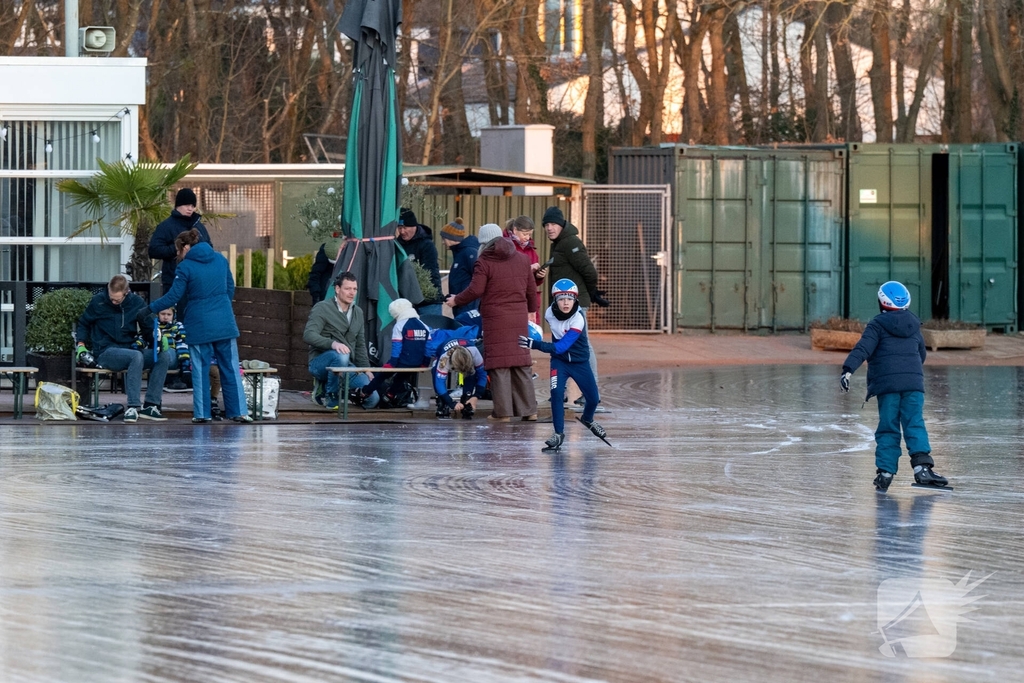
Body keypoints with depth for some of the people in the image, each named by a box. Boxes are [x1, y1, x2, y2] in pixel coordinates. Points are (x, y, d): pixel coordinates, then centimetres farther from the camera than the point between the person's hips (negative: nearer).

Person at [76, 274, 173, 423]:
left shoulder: (136, 302, 4)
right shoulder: (98, 302, -1)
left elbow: (149, 327, 13)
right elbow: (83, 324, 15)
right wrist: (81, 344, 2)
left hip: (130, 349, 4)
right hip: (106, 353, -4)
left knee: (165, 356, -22)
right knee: (136, 356, -37)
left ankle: (150, 406, -24)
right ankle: (133, 407, -41)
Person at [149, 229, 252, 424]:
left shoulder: (185, 267, -8)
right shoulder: (221, 260, 7)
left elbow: (173, 297, -7)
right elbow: (230, 288, 13)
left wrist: (150, 309, 4)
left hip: (199, 325, -4)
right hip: (225, 323, 4)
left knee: (200, 370, 6)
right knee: (230, 367, 6)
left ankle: (202, 413, 6)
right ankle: (239, 411, 4)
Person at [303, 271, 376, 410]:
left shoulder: (358, 313, 16)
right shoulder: (322, 308, -7)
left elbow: (360, 345, 23)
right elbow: (308, 335, -21)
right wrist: (332, 343, -38)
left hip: (347, 366, 7)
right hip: (320, 362, -7)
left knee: (372, 399, -14)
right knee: (341, 356, -42)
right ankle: (331, 398, -18)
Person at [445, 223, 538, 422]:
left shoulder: (484, 262, -6)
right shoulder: (522, 259, 11)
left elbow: (475, 290, -12)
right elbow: (531, 290, 16)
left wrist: (456, 300, 4)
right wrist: (531, 309, 32)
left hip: (495, 319, -5)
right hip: (519, 317, 5)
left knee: (499, 365, -1)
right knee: (521, 364, 11)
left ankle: (503, 411, -2)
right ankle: (529, 410, 11)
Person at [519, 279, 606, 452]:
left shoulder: (578, 320, -30)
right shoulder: (550, 313, -15)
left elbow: (561, 347, -37)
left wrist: (535, 344, -45)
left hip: (580, 362, -2)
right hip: (559, 361, 2)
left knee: (593, 398, 7)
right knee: (556, 393, -21)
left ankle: (587, 419, 42)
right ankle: (559, 433, -12)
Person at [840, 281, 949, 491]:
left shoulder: (878, 325, 2)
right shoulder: (913, 325, 16)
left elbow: (863, 348, -13)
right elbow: (922, 354, 28)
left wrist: (848, 369, -22)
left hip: (887, 383, -2)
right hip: (913, 382, 2)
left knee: (888, 428, 3)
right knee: (915, 425, -1)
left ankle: (885, 472, -2)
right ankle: (922, 465, -18)